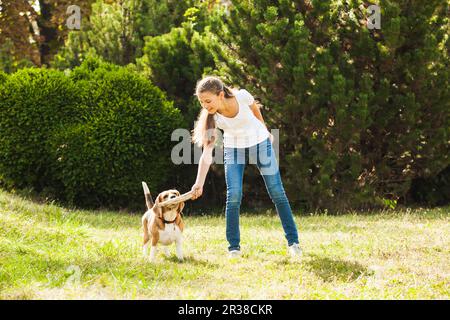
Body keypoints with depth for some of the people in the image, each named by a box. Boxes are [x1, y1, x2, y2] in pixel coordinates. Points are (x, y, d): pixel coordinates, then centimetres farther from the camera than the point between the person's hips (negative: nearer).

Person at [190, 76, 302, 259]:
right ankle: (234, 247, -1)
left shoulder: (242, 96, -28)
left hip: (259, 140, 0)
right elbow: (207, 154, -26)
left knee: (277, 192, 0)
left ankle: (293, 241, 8)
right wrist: (199, 183, -35)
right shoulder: (211, 118, -26)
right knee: (233, 195, -13)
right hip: (233, 147, 0)